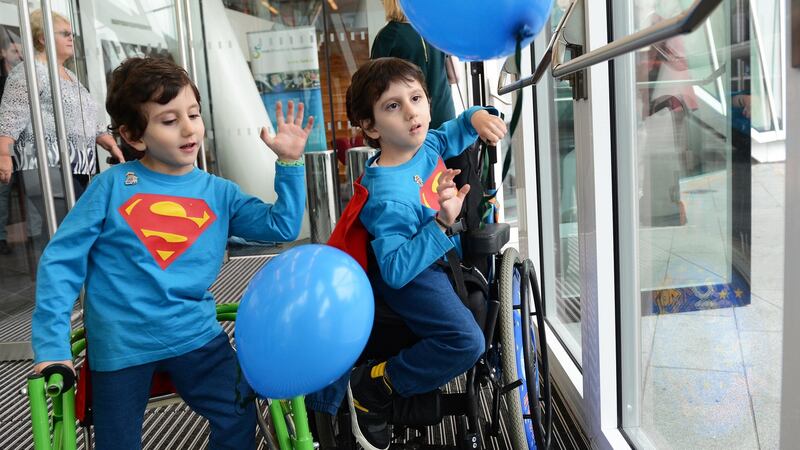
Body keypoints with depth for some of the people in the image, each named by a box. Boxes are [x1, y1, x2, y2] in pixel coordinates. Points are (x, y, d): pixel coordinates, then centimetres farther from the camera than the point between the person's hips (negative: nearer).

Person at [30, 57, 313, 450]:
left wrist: (289, 163, -12)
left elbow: (283, 226, -3)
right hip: (120, 346, -2)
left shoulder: (218, 192, 3)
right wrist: (52, 347, -10)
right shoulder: (112, 186, -7)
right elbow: (61, 261, -5)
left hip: (197, 335, 2)